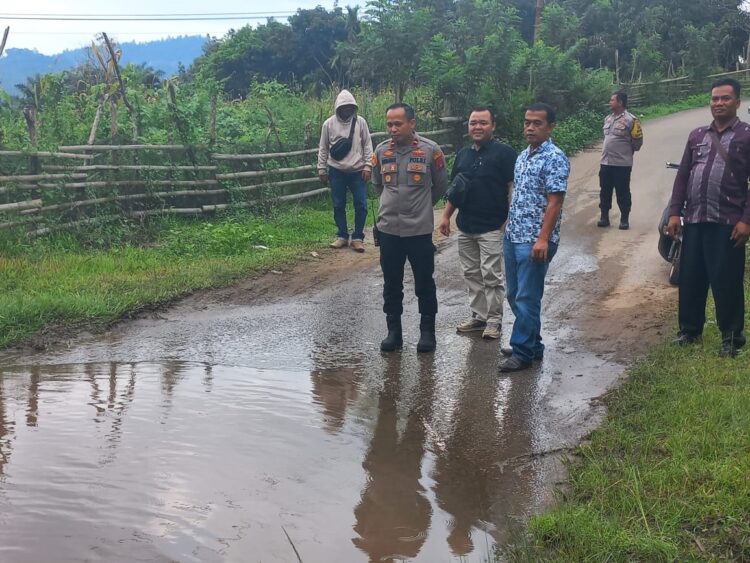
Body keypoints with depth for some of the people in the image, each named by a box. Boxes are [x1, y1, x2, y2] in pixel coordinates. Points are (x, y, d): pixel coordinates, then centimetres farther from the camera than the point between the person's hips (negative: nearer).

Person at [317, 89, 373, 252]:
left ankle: (358, 238, 10)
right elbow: (323, 149, 4)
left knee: (361, 205, -2)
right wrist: (322, 170, 3)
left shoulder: (360, 122, -1)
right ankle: (342, 236, 20)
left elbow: (367, 145, 1)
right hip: (336, 171, 0)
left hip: (357, 171, 0)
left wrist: (368, 166, -5)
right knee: (338, 205, 7)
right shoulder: (329, 124, -1)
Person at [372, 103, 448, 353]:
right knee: (391, 284, 10)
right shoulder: (381, 150, 0)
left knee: (424, 283, 7)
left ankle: (427, 331, 20)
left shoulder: (430, 150, -8)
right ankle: (393, 331, 22)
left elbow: (441, 185, 6)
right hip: (388, 229, 3)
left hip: (420, 229, -2)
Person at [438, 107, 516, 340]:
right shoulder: (463, 154, 13)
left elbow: (512, 188, -10)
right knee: (472, 274, 12)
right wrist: (446, 215, 12)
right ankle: (478, 315, 23)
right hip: (465, 226, 7)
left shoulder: (504, 153, -7)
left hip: (492, 227, -6)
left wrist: (509, 220, -15)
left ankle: (494, 320, 8)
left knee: (491, 275, -3)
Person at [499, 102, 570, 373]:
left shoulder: (554, 158, -12)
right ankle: (531, 343, 27)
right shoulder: (523, 156, 14)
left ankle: (523, 352, 6)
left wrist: (543, 239, -23)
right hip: (513, 236, 9)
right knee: (514, 295, 15)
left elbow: (554, 202, -18)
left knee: (527, 298, -3)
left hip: (534, 241, -9)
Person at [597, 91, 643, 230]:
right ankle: (604, 217, 20)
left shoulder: (630, 120, -11)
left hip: (622, 164, -6)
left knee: (623, 193, 1)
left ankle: (624, 219, 10)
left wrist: (626, 151, 5)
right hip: (605, 162, 6)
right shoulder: (608, 118, 10)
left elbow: (637, 142, -5)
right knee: (605, 192, 11)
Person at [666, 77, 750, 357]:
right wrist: (674, 212, 6)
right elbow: (682, 176, 14)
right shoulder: (697, 135, 14)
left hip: (727, 223, -5)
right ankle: (689, 329, 25)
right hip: (694, 220, 5)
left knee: (726, 281, -1)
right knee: (690, 279, 10)